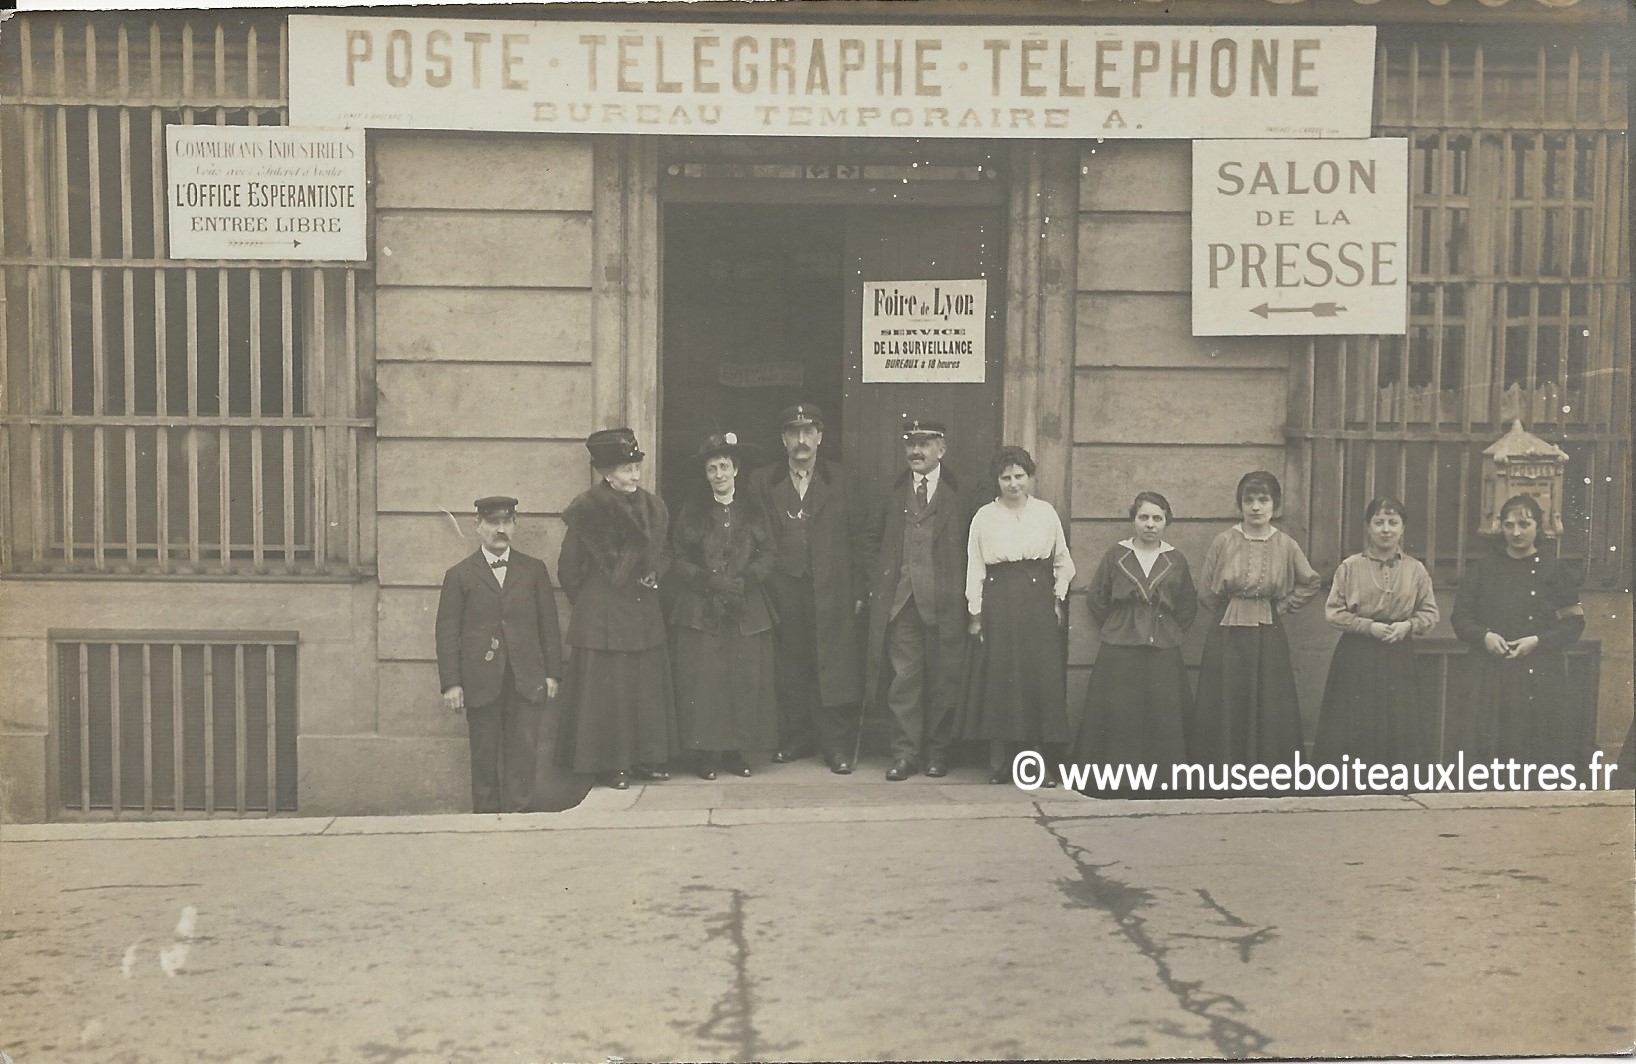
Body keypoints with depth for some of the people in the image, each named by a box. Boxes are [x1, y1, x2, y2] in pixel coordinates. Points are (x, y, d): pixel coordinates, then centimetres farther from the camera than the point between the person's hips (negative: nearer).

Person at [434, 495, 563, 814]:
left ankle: (518, 812, 4)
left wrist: (552, 674, 5)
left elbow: (549, 626, 12)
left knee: (523, 751, -2)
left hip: (527, 680, 1)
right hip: (481, 683, -1)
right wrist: (451, 683, -5)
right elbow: (447, 633, 3)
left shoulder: (534, 570, 12)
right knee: (485, 755, 3)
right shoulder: (459, 575, 6)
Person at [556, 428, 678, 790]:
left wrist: (654, 576, 0)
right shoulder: (588, 511, -12)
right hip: (601, 617, -5)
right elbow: (569, 569, -5)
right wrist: (592, 601, 2)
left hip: (644, 612, 6)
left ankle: (646, 758, 21)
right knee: (606, 689, 0)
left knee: (648, 687, 10)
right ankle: (611, 764, 10)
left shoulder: (652, 507, 5)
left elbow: (663, 553, 19)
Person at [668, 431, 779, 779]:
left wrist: (744, 580, -12)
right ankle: (705, 753, 1)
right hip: (700, 609, -1)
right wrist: (710, 580, -12)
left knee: (745, 680, -2)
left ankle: (736, 751, 7)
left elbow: (766, 555, 6)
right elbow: (678, 560, 2)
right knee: (703, 681, -6)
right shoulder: (692, 509, 6)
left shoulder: (752, 509, 10)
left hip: (747, 610, 2)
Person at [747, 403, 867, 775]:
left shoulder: (838, 481, 7)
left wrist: (858, 591, 0)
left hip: (831, 593, -1)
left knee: (833, 670, -3)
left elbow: (858, 537, 6)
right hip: (782, 594, 1)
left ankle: (837, 747, 4)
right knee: (788, 671, 4)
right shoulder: (762, 482, 8)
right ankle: (795, 741, 15)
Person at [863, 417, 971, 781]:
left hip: (943, 600, -2)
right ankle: (905, 753, 6)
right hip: (899, 598, 2)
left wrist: (964, 591, -4)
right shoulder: (894, 492, 12)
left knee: (942, 679, 4)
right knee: (904, 677, 0)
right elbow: (874, 539, 19)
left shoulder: (959, 493, 1)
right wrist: (880, 581, 9)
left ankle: (936, 751, 17)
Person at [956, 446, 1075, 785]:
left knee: (1042, 678, -2)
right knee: (998, 679, -1)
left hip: (1039, 602, 1)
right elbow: (975, 567, 2)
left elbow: (1062, 560, 13)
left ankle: (1039, 761, 4)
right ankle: (999, 763, 6)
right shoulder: (984, 517, 3)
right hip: (998, 602, -1)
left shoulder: (1046, 512, 7)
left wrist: (1059, 600, 6)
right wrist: (975, 613, -2)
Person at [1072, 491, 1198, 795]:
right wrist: (1115, 628, 8)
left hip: (1164, 654, 1)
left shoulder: (1176, 561, 7)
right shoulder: (1116, 555, 3)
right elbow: (1096, 596, 9)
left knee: (1162, 719, 0)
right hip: (1119, 653, -1)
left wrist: (1170, 632, 8)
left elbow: (1188, 606, 15)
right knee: (1119, 717, -3)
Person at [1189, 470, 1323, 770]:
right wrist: (1232, 613, 5)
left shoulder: (1286, 546, 1)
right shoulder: (1223, 542, -4)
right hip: (1227, 640, -1)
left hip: (1269, 640, 1)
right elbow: (1206, 593, 1)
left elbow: (1311, 583, 13)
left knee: (1270, 716, 3)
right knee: (1225, 714, 2)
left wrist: (1281, 607, 6)